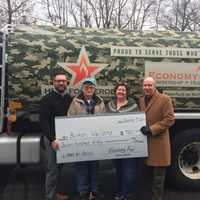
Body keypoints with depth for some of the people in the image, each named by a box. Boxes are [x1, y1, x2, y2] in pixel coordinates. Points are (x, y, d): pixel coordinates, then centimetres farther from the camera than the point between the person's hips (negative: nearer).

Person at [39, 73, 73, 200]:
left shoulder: (71, 99, 9)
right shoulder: (47, 99, -7)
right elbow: (43, 121, -14)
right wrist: (52, 139, -21)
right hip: (52, 138, -5)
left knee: (59, 167, 14)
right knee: (53, 168, -2)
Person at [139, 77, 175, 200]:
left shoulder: (165, 99, -7)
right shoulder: (141, 100, 13)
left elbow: (169, 119, -13)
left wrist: (152, 129, -20)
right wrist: (139, 127, 3)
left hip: (158, 142, -6)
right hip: (145, 141, 6)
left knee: (158, 175, 0)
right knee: (151, 173, 16)